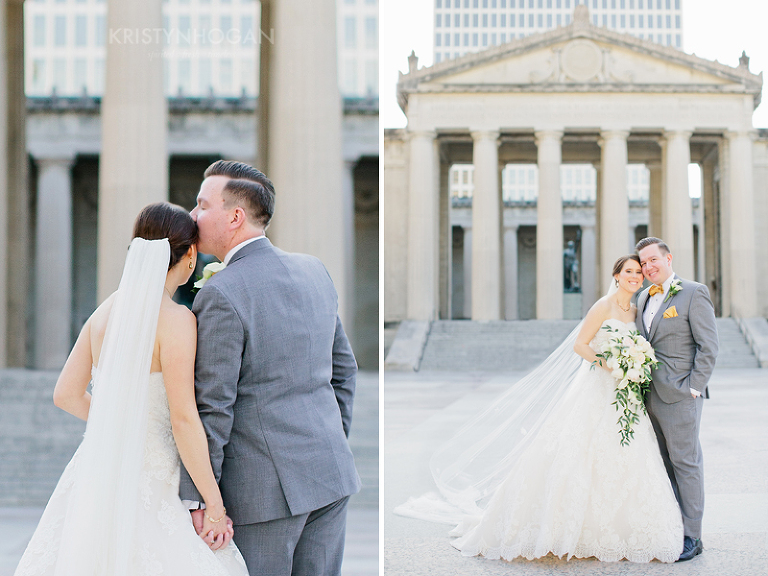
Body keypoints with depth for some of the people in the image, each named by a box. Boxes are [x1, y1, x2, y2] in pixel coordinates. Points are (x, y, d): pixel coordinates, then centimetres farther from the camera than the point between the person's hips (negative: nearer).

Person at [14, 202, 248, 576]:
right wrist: (215, 506, -10)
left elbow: (66, 395, 13)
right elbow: (184, 419, -17)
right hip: (149, 486, -7)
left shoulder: (106, 310, 7)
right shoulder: (176, 319, -14)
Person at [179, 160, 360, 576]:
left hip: (263, 487, -7)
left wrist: (195, 499, -10)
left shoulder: (221, 295, -15)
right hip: (329, 475, 7)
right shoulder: (314, 271, 7)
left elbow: (212, 407, -16)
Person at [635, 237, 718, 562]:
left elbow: (708, 346, -9)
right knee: (662, 463, 10)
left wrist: (693, 388, -13)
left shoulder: (693, 293, -6)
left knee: (685, 462, -3)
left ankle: (692, 537, 3)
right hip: (650, 394, 7)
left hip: (679, 395, -7)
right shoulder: (644, 298, 16)